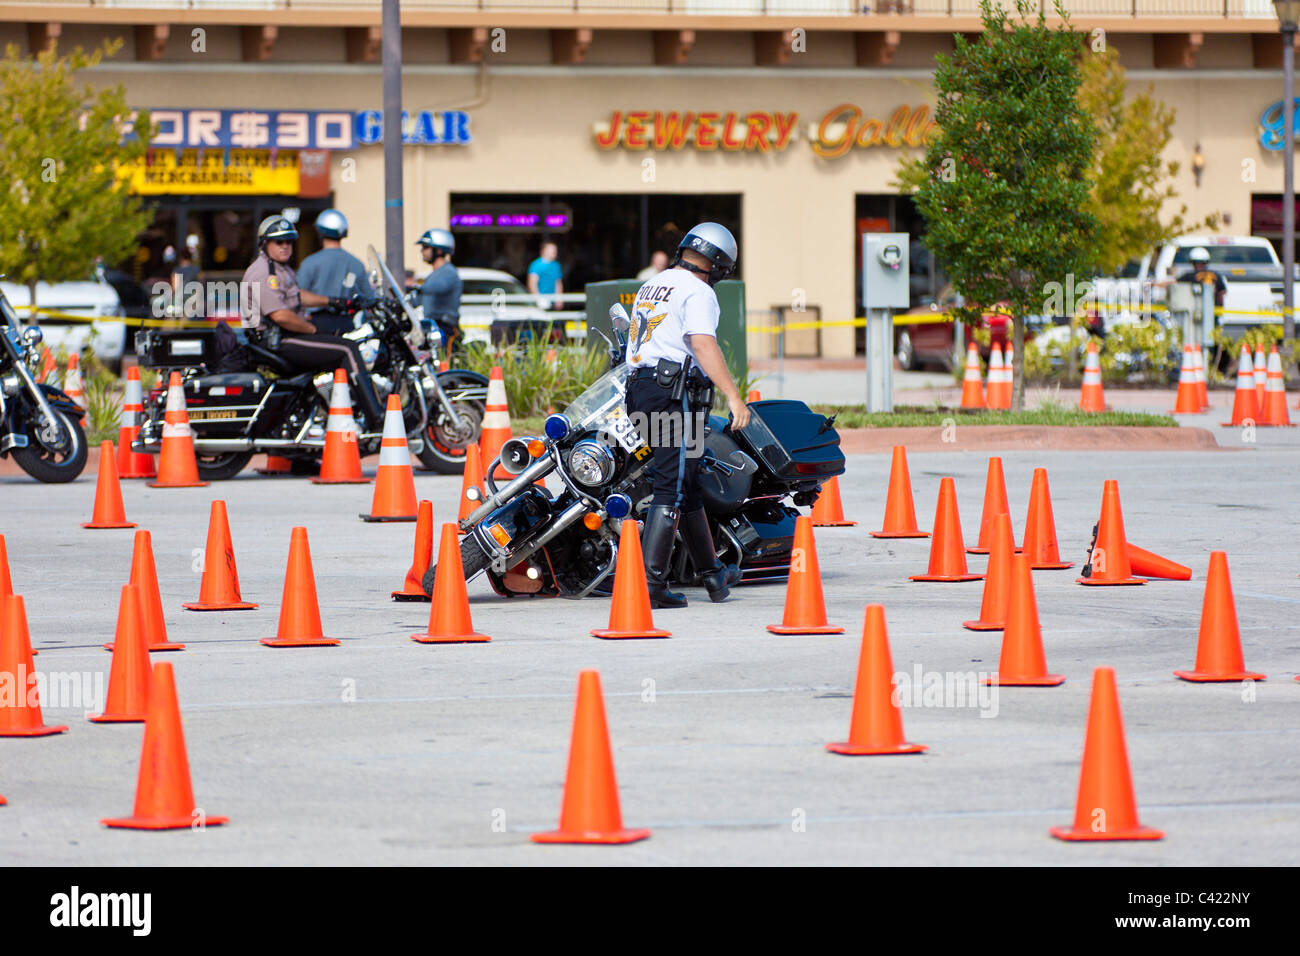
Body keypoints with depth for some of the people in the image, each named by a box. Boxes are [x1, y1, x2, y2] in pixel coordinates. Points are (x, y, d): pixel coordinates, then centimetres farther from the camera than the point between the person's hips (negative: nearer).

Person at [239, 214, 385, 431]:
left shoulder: (281, 268, 16)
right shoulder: (264, 273, -19)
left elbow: (296, 294, 34)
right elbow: (280, 316, -27)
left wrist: (330, 301, 28)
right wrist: (313, 329, -17)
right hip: (277, 342, -12)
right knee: (348, 350, -15)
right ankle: (376, 419, -21)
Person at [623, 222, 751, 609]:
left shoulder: (651, 286, 20)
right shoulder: (698, 292, -8)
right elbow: (704, 345, -21)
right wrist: (734, 398, -27)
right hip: (675, 393, -9)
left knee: (689, 486, 19)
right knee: (672, 490, -10)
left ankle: (713, 572, 30)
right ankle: (651, 582, -16)